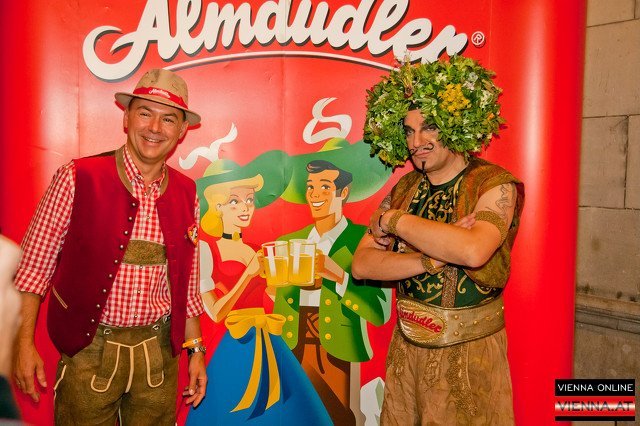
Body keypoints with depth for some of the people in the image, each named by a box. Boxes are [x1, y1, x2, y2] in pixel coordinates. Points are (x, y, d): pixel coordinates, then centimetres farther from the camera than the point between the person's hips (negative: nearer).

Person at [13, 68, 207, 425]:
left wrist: (195, 348, 9)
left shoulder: (186, 193, 3)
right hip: (89, 348, -3)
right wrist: (25, 343, -5)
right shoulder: (78, 178, -8)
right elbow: (35, 265, -3)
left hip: (158, 351, 3)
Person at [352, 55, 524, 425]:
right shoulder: (405, 188, 2)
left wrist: (392, 220, -19)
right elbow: (362, 265, -5)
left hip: (470, 353, -4)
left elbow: (474, 251, -32)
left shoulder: (495, 184, -12)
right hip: (406, 348, 5)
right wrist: (432, 258, -21)